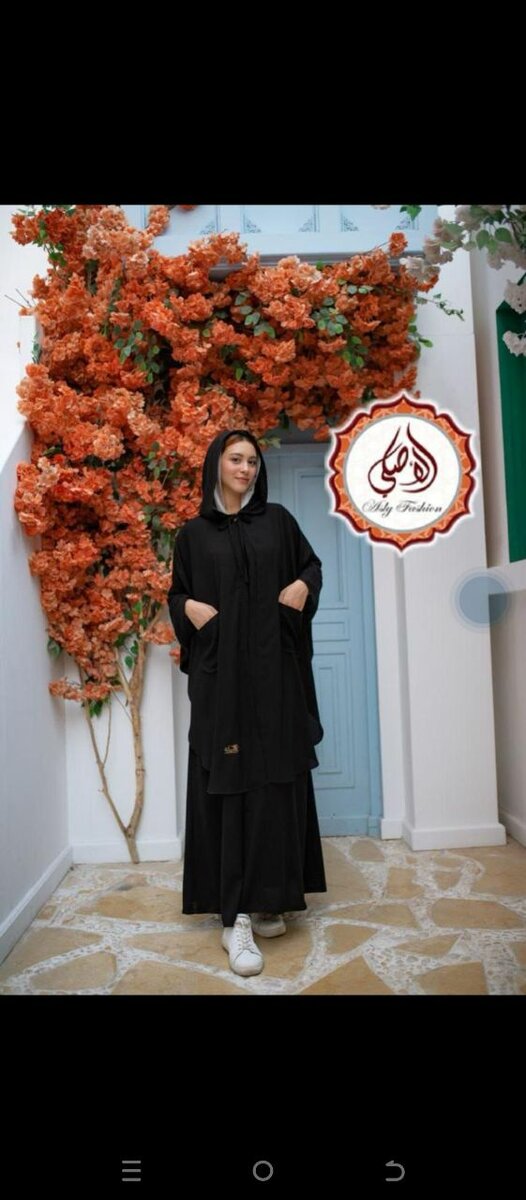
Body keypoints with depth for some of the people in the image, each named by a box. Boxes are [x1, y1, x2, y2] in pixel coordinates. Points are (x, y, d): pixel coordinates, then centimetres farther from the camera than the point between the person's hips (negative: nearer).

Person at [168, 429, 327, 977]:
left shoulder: (278, 519, 11)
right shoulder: (193, 533, 10)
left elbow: (312, 564, 18)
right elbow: (176, 593, 15)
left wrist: (302, 586, -3)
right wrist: (189, 608, -7)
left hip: (274, 667, 1)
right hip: (219, 670, -1)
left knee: (276, 777, 2)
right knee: (225, 779, -4)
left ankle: (266, 899, 16)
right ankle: (236, 917, 0)